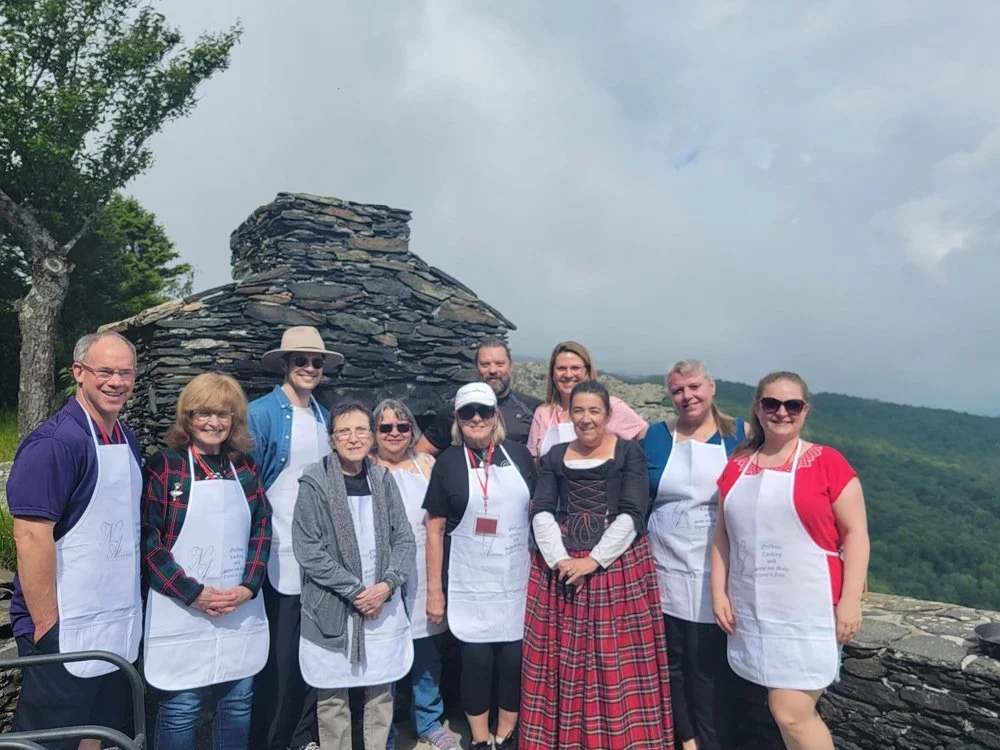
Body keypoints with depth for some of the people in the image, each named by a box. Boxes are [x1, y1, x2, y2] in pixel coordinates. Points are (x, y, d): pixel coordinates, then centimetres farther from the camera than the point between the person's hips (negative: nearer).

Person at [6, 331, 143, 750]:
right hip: (66, 631, -7)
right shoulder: (53, 444, -17)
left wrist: (131, 614, 15)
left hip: (120, 628, 8)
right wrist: (46, 627, -20)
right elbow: (31, 536, -21)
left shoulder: (127, 441, 8)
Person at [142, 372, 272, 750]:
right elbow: (147, 539, -10)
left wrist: (248, 586, -5)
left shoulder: (245, 467, 7)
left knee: (237, 703, 14)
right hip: (181, 612, -4)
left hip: (241, 611, 4)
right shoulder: (163, 465, -6)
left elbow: (262, 528, 8)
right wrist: (194, 593, -14)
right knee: (181, 709, 6)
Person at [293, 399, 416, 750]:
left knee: (381, 691, 13)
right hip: (332, 608, -3)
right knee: (333, 695, 9)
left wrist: (386, 585, -11)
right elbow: (307, 550, -13)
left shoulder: (383, 479, 3)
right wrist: (355, 591, -14)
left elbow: (404, 540, 4)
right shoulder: (314, 483, -9)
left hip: (383, 604, 3)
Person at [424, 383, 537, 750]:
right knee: (476, 659, 4)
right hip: (469, 582, -2)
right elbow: (434, 530, -1)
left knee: (514, 657, 7)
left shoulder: (518, 454, 2)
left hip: (516, 578, 2)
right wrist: (434, 588, -3)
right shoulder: (448, 461, -3)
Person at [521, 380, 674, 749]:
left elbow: (631, 515, -8)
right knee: (563, 659, 7)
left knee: (619, 661, 1)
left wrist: (593, 561, -15)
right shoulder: (555, 457, 10)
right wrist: (559, 560, -13)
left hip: (618, 566, -3)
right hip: (561, 568, 3)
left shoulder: (628, 453, 0)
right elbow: (541, 512, 2)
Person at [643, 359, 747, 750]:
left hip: (715, 573, -2)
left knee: (710, 665, 2)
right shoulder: (654, 437, 3)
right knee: (673, 660, 13)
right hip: (665, 570, 3)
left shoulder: (741, 435, -1)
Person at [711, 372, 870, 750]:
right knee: (796, 709, 15)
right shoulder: (737, 466, 7)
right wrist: (719, 591, 5)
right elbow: (723, 534, 11)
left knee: (790, 713, -6)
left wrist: (850, 600, -11)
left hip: (807, 609, -4)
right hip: (752, 609, 5)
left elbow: (855, 532, -6)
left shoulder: (828, 463, -6)